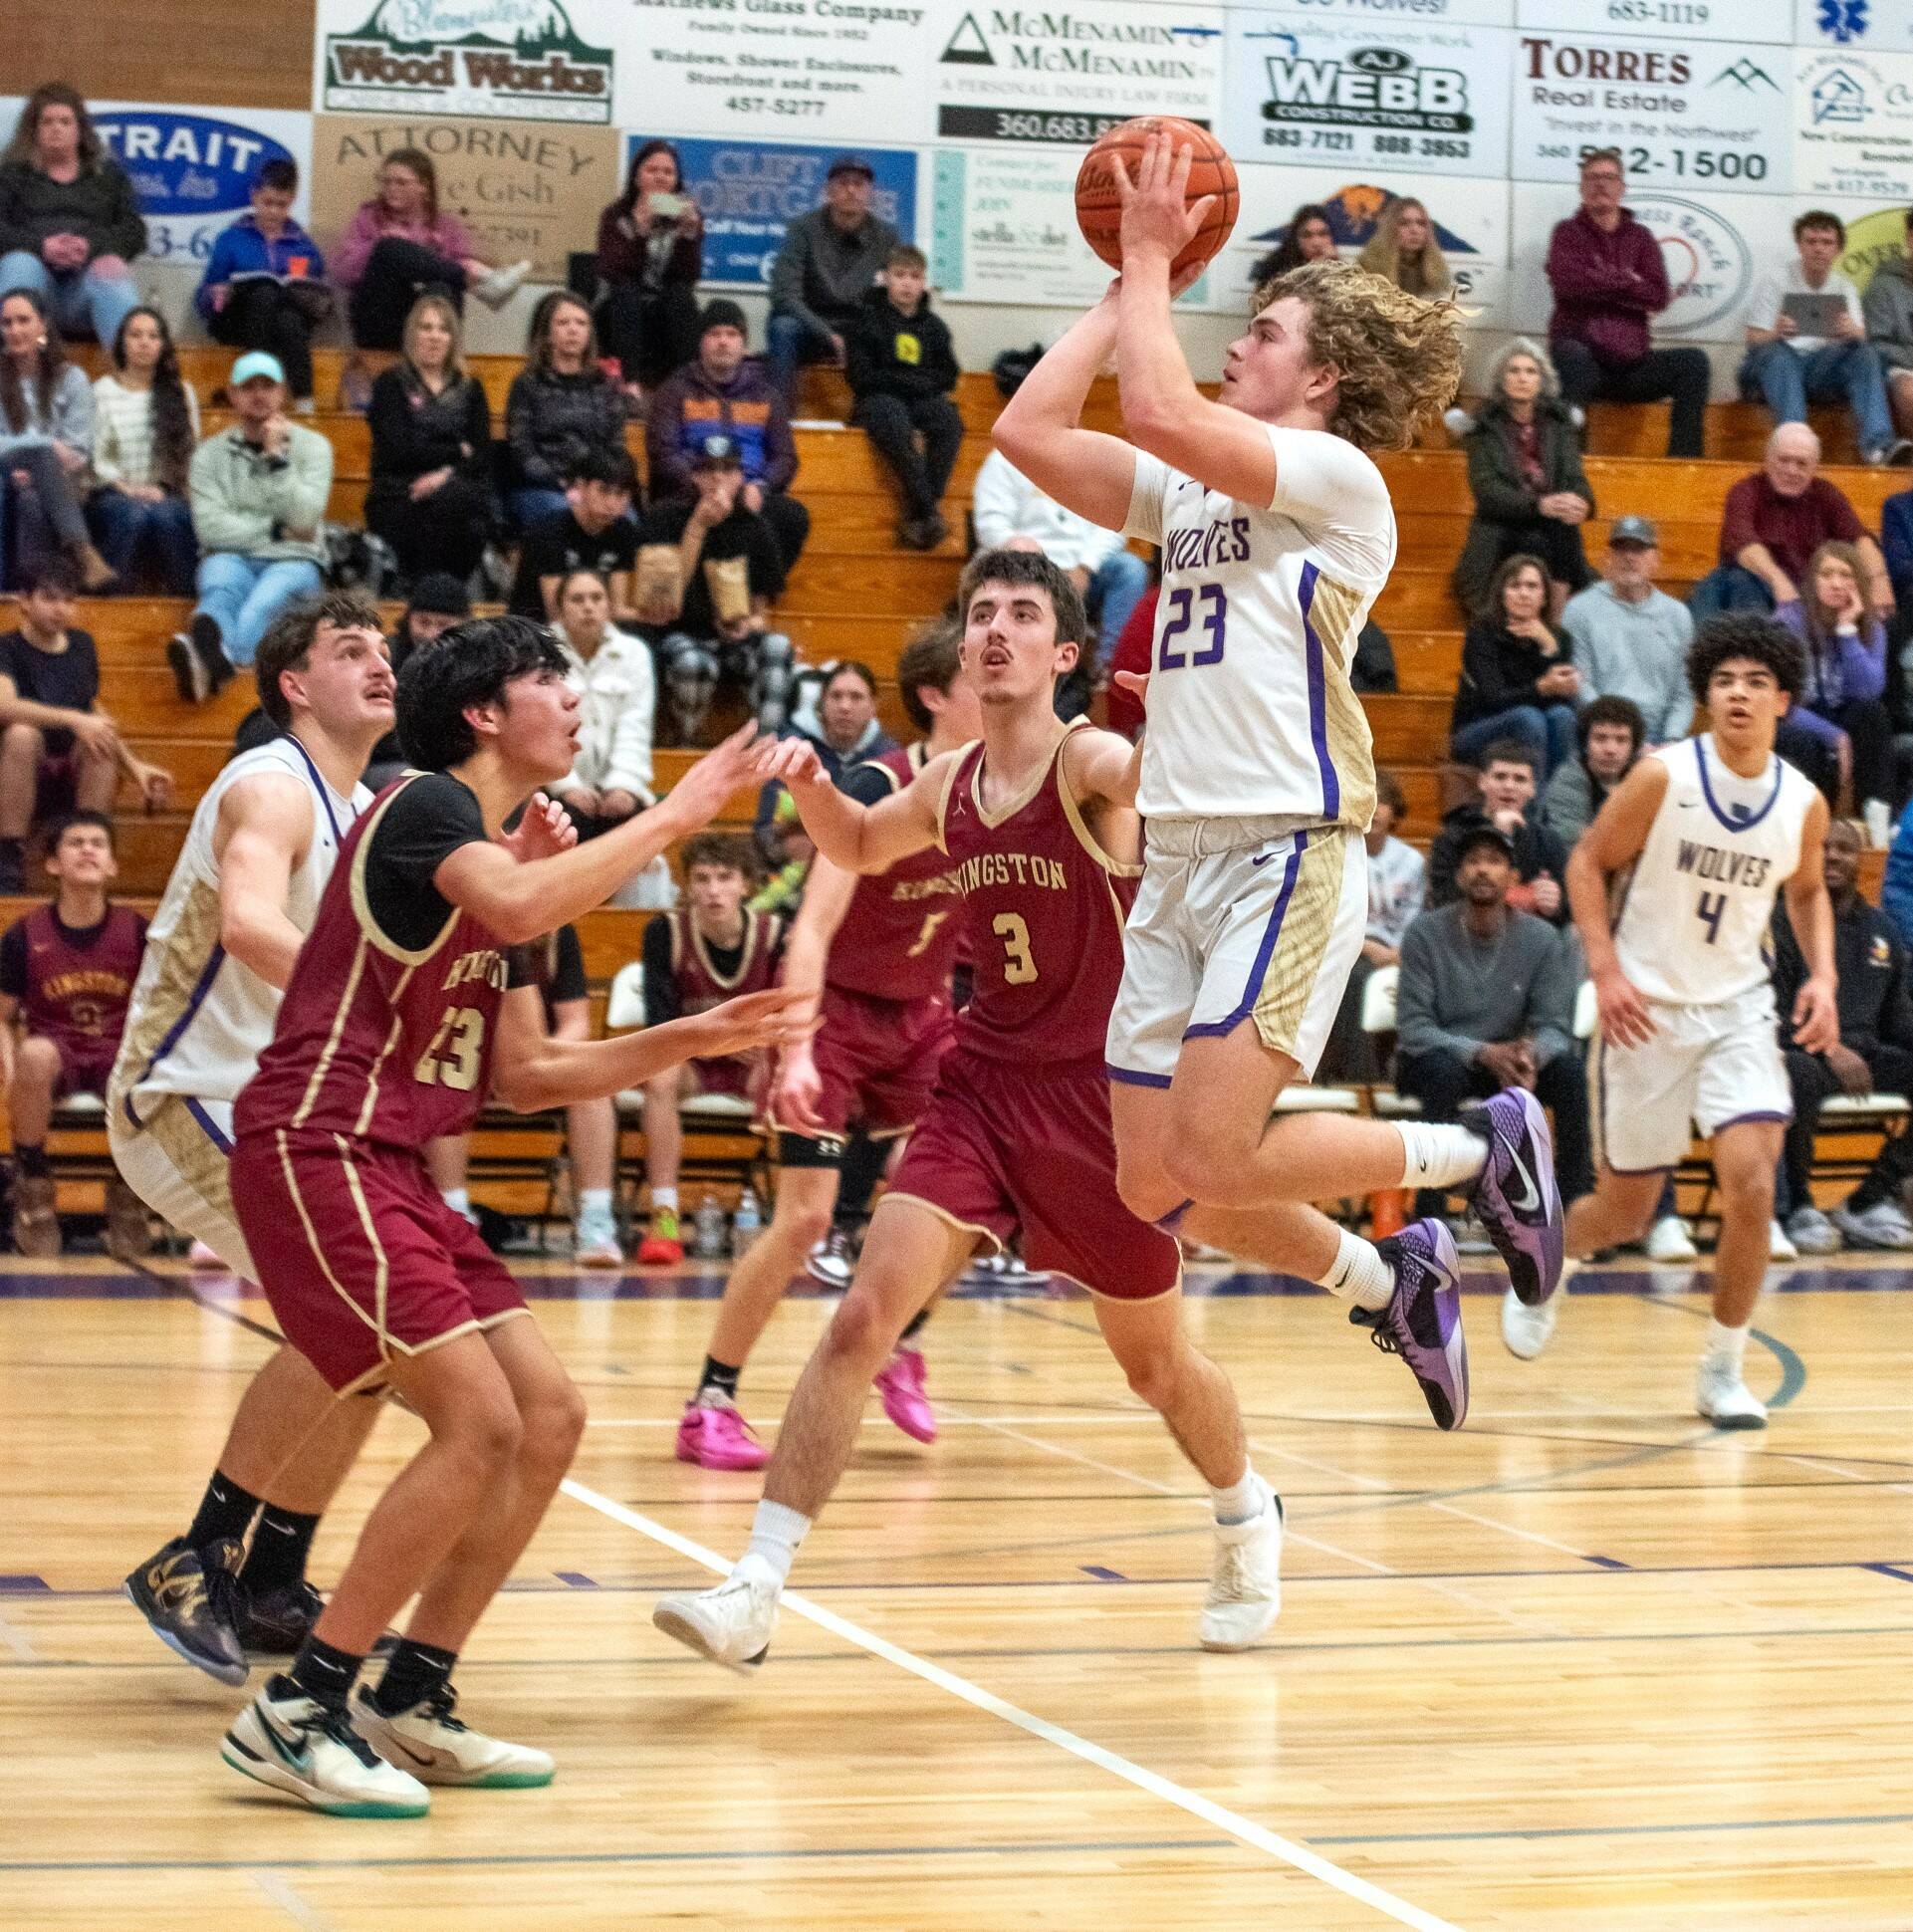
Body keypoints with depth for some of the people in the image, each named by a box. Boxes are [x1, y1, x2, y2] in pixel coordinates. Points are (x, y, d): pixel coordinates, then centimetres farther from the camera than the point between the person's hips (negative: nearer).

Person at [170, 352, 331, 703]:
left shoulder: (312, 446, 11)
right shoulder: (211, 453, 12)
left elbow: (304, 519, -5)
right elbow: (210, 527, -2)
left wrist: (277, 457, -9)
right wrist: (276, 530, -4)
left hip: (293, 560, -1)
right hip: (232, 557, 1)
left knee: (263, 603, -37)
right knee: (221, 590, -37)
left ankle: (211, 662, -73)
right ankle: (206, 662, -75)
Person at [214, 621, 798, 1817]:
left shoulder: (498, 851, 20)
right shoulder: (425, 805, -7)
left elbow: (526, 1075, 21)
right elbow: (519, 907, -30)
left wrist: (688, 1040, 11)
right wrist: (670, 819, -20)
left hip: (391, 1168, 10)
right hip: (314, 1149, -10)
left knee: (550, 1418, 5)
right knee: (481, 1423, -18)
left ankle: (410, 1703, 12)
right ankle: (298, 1713, -11)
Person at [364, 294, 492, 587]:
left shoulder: (469, 388, 20)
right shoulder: (390, 384, 10)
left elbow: (482, 455, 7)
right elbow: (399, 450, -5)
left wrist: (448, 474, -13)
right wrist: (457, 452, 1)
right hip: (398, 494, -3)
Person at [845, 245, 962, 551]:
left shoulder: (933, 326, 16)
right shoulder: (866, 319, 6)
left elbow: (947, 377, 12)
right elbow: (862, 376, -2)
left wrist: (908, 381, -5)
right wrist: (913, 381, -5)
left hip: (922, 400, 3)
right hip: (877, 400, -3)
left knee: (948, 418, -32)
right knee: (893, 421, -39)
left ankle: (919, 512, -35)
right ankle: (928, 510, -39)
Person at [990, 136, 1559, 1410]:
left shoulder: (1338, 477, -5)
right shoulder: (1192, 487, 19)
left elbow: (1162, 410, -18)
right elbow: (1029, 433, 12)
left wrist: (1154, 260, -5)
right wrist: (1130, 286, 14)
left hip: (1289, 852, -8)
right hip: (1181, 859, 8)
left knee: (1213, 1158, -17)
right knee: (1151, 1187, 4)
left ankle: (1486, 1148, 6)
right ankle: (1392, 1285, 26)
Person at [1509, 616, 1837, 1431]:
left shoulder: (1803, 803, -2)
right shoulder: (1664, 776, -13)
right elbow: (1588, 862, -5)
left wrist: (1822, 975, 1)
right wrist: (1606, 970, -16)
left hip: (1738, 1007, 2)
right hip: (1647, 1009, -2)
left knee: (1751, 1180, -18)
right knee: (1625, 1209, 6)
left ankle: (1723, 1369, 0)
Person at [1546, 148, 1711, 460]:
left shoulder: (1641, 238, 16)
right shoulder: (1568, 233, 8)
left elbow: (1658, 297, 0)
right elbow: (1569, 283, -13)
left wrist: (1603, 283, -7)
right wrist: (1628, 283, -6)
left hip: (1631, 364, 3)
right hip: (1584, 361, -3)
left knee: (1693, 361, -18)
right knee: (1572, 354, -37)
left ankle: (1686, 459, -21)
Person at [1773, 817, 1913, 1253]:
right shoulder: (1783, 923, 0)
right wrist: (1828, 1050, -23)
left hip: (1863, 1057, 6)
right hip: (1800, 1051, -6)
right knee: (1799, 1074, -41)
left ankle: (1866, 1204, -11)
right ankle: (1795, 1208, -18)